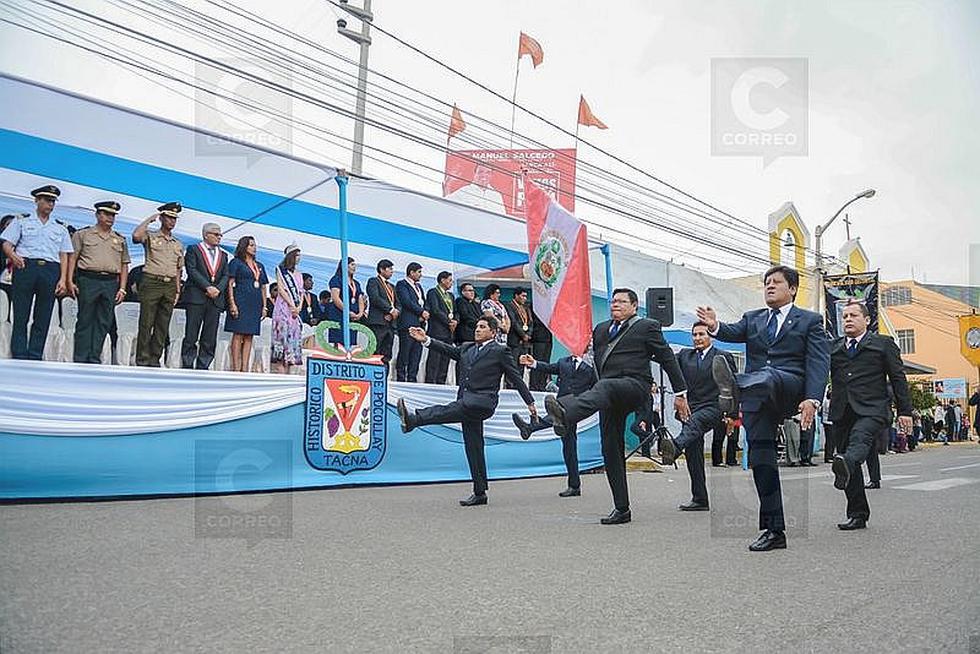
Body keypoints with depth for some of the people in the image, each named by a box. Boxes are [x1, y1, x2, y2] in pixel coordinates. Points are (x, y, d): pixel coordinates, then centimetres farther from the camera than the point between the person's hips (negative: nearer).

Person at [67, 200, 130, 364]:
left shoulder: (120, 240, 17)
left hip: (111, 283, 3)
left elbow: (124, 265, 15)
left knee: (104, 323, 2)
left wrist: (122, 288, 6)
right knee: (85, 321, -2)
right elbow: (72, 258, 4)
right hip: (88, 280, -3)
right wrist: (70, 281, -5)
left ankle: (94, 359, 7)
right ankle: (80, 359, 2)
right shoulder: (82, 234, 9)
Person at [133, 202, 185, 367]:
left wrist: (177, 290, 13)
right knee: (146, 323, -5)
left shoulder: (178, 245, 20)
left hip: (170, 286, 5)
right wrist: (149, 219, -6)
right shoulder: (150, 236, 5)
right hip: (151, 282, -5)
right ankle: (142, 359, -2)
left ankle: (154, 359, 8)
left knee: (163, 326, 3)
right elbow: (136, 235, -18)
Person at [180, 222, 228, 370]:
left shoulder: (223, 255, 21)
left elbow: (225, 275, 13)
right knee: (191, 335, -4)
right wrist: (207, 287, -14)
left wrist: (218, 289, -6)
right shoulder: (194, 250, 7)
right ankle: (187, 365, 0)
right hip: (196, 297, -4)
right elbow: (192, 271, -5)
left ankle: (203, 366, 4)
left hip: (216, 299, 4)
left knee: (210, 338, 0)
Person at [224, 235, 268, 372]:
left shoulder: (260, 266, 20)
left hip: (255, 304, 6)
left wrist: (264, 306, 12)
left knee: (249, 336, 3)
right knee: (238, 335, -8)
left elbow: (264, 287, 20)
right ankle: (236, 368, -7)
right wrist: (232, 304, -14)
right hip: (241, 302, -6)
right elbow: (230, 284, -4)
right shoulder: (236, 262, 3)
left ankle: (245, 368, 3)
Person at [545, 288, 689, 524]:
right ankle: (621, 509, 11)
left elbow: (668, 358, 7)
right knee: (611, 450, 3)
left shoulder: (647, 326, 8)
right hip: (608, 390, 7)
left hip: (634, 385, -6)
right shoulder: (601, 329, 24)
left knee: (604, 387, -39)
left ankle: (565, 415, -70)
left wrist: (680, 393, 5)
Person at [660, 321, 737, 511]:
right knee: (693, 455, 4)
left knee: (693, 423, -38)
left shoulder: (723, 357, 7)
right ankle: (699, 499, 13)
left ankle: (675, 448, -67)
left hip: (713, 408, -5)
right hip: (690, 409, 5)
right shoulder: (685, 355, 18)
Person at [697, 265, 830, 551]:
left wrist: (812, 399, -16)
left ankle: (734, 389, -71)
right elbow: (734, 333, 1)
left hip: (790, 387, -4)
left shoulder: (810, 320, 13)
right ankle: (773, 530, 5)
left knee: (768, 375, -37)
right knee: (760, 456, -2)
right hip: (757, 398, 4)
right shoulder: (752, 319, 23)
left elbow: (818, 362, 0)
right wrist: (714, 326, -23)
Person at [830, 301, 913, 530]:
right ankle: (857, 515, 12)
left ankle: (845, 465, -66)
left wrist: (905, 411, 3)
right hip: (842, 412, 4)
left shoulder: (883, 344, 12)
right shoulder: (833, 348, 20)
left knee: (860, 437, -36)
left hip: (871, 410, -4)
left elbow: (898, 378, 9)